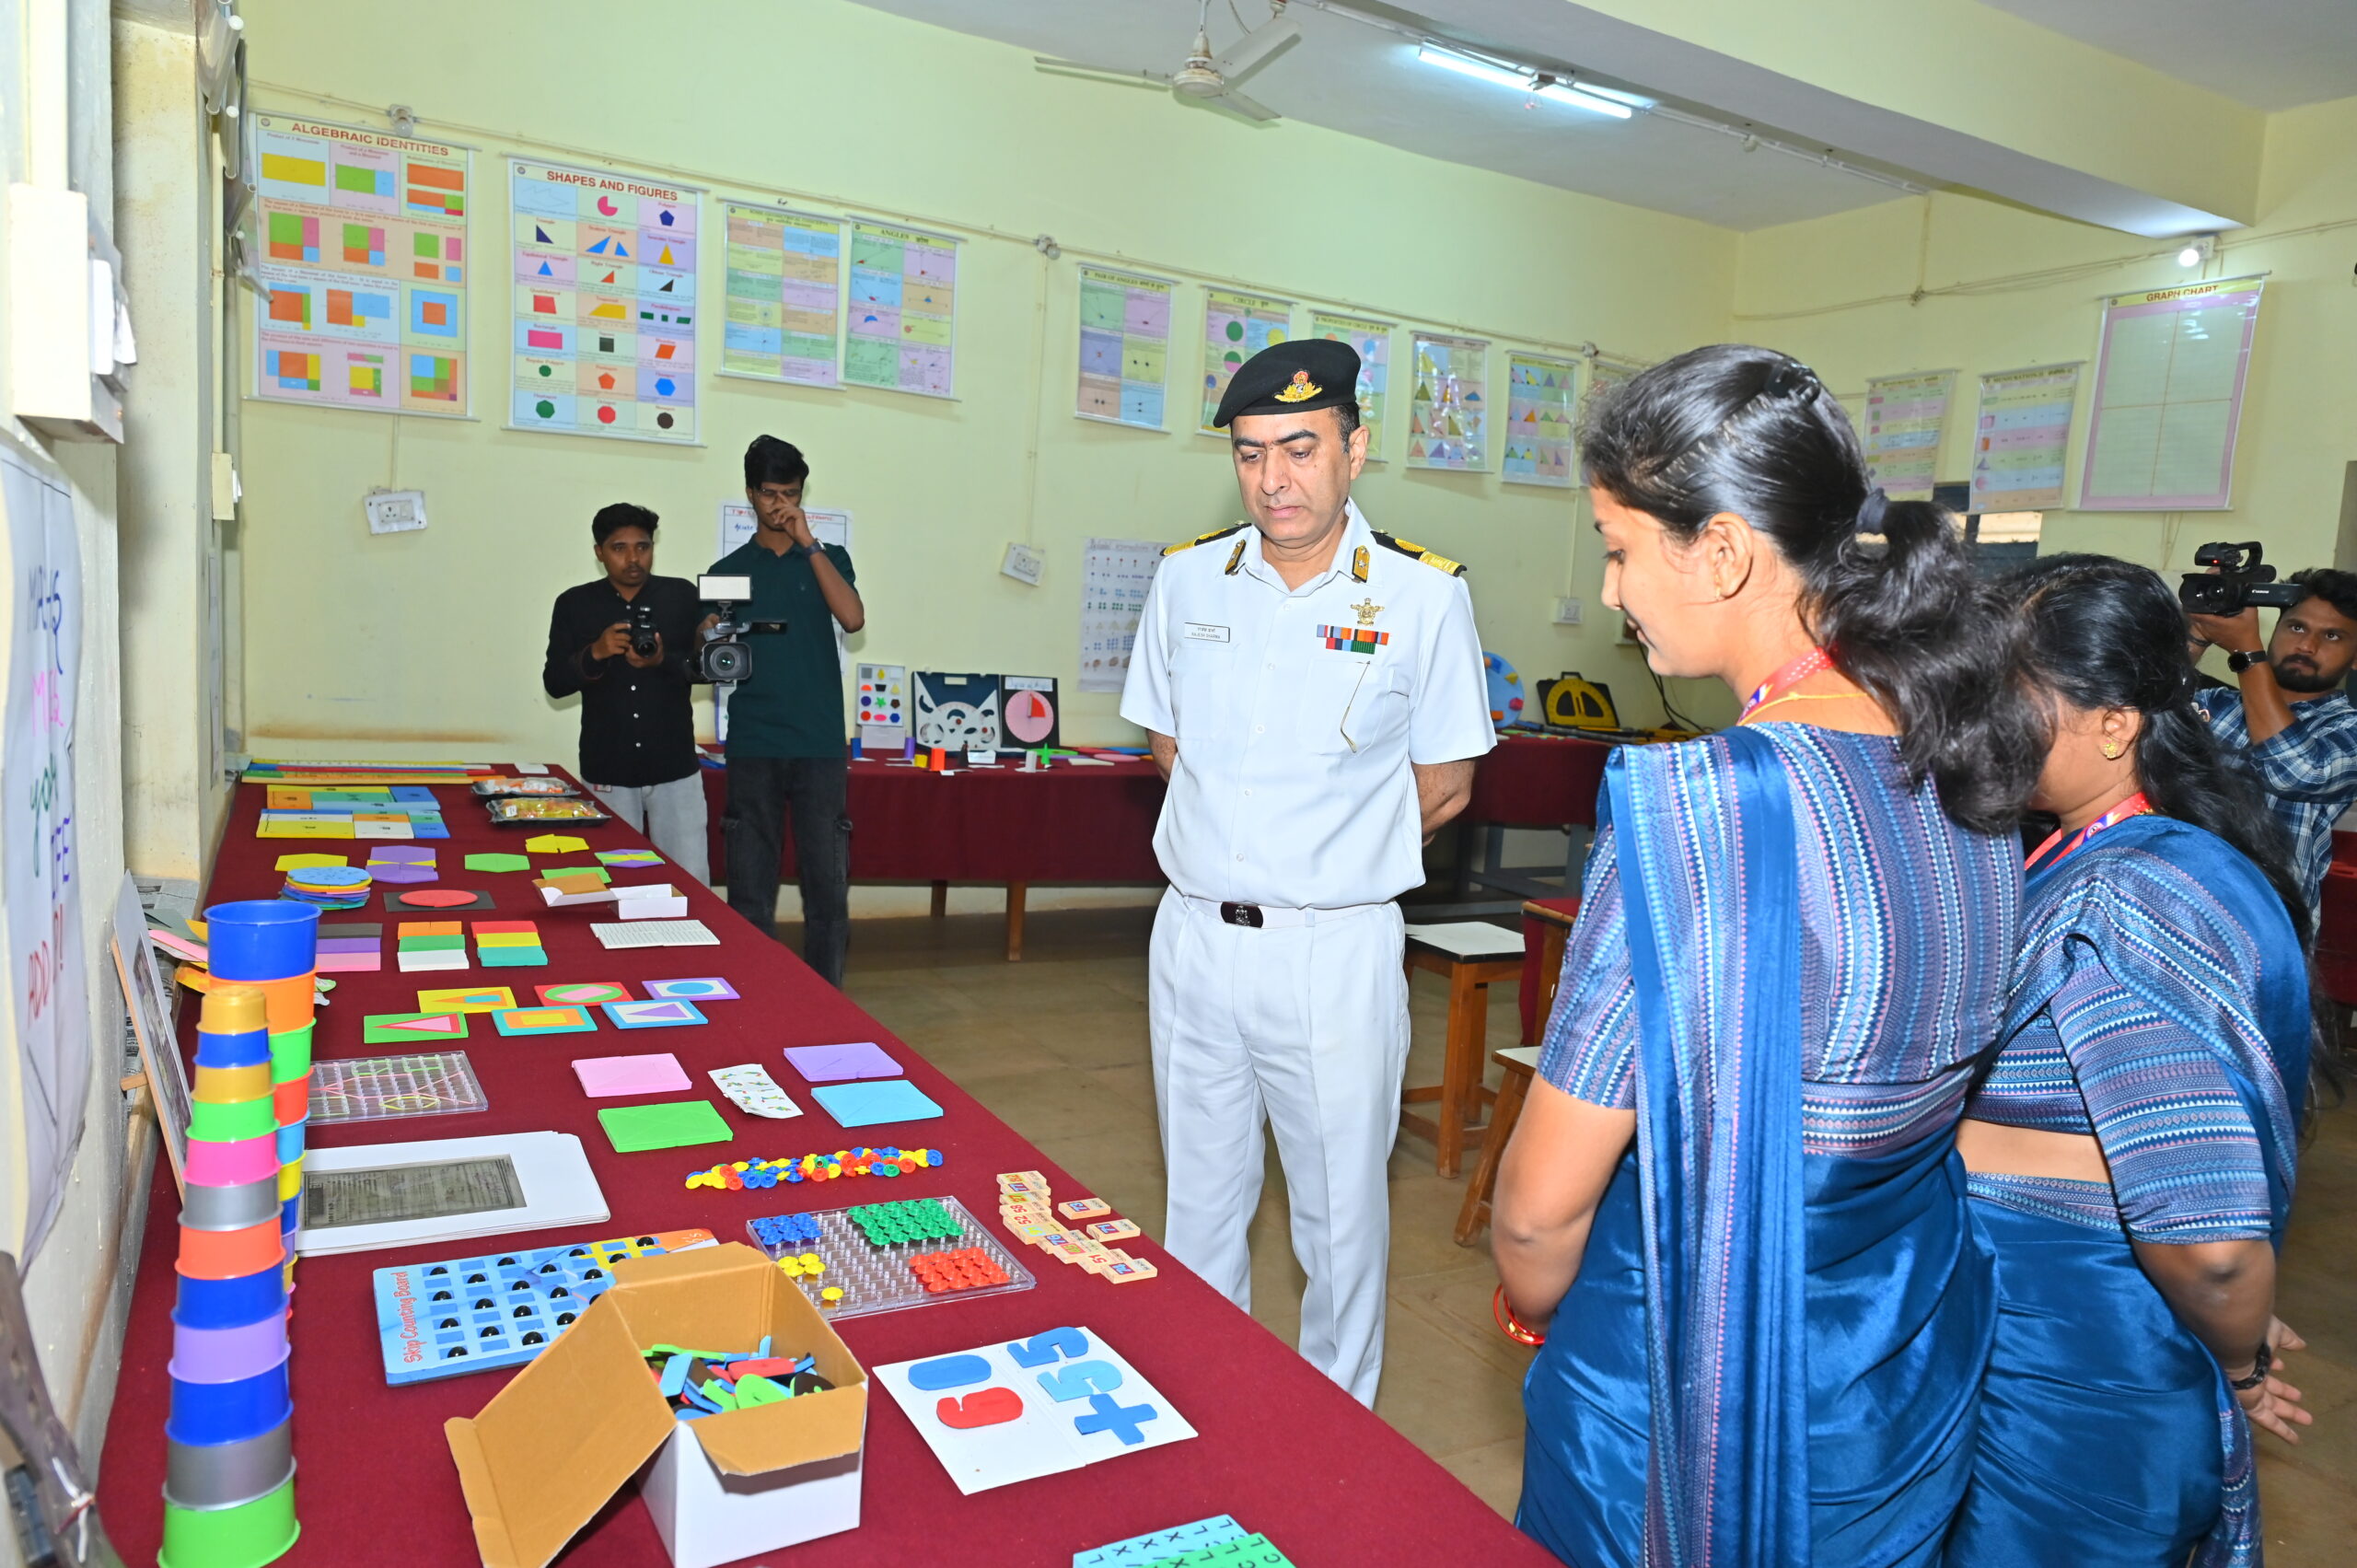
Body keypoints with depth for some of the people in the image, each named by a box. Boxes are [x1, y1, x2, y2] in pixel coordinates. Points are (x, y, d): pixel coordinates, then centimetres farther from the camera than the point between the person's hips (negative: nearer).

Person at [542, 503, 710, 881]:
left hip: (675, 767, 0)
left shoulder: (682, 596, 2)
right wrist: (595, 653, -16)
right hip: (607, 772, 1)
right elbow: (553, 682, 2)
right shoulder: (574, 604, 3)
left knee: (691, 882, -2)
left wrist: (662, 661, -19)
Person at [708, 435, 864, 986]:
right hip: (752, 747, 1)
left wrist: (807, 543, -10)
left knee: (828, 882, 0)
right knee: (749, 886, 4)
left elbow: (853, 618, -10)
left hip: (820, 745, -1)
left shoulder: (828, 558, 9)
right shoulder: (727, 571, 11)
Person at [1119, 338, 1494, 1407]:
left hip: (1334, 950, -3)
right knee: (1198, 1198, 18)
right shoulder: (1187, 579, 3)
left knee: (1340, 1211, 10)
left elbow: (1444, 785, -1)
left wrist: (1327, 860, 0)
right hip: (1195, 933, 4)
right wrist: (1242, 845, 5)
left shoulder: (1423, 595, -8)